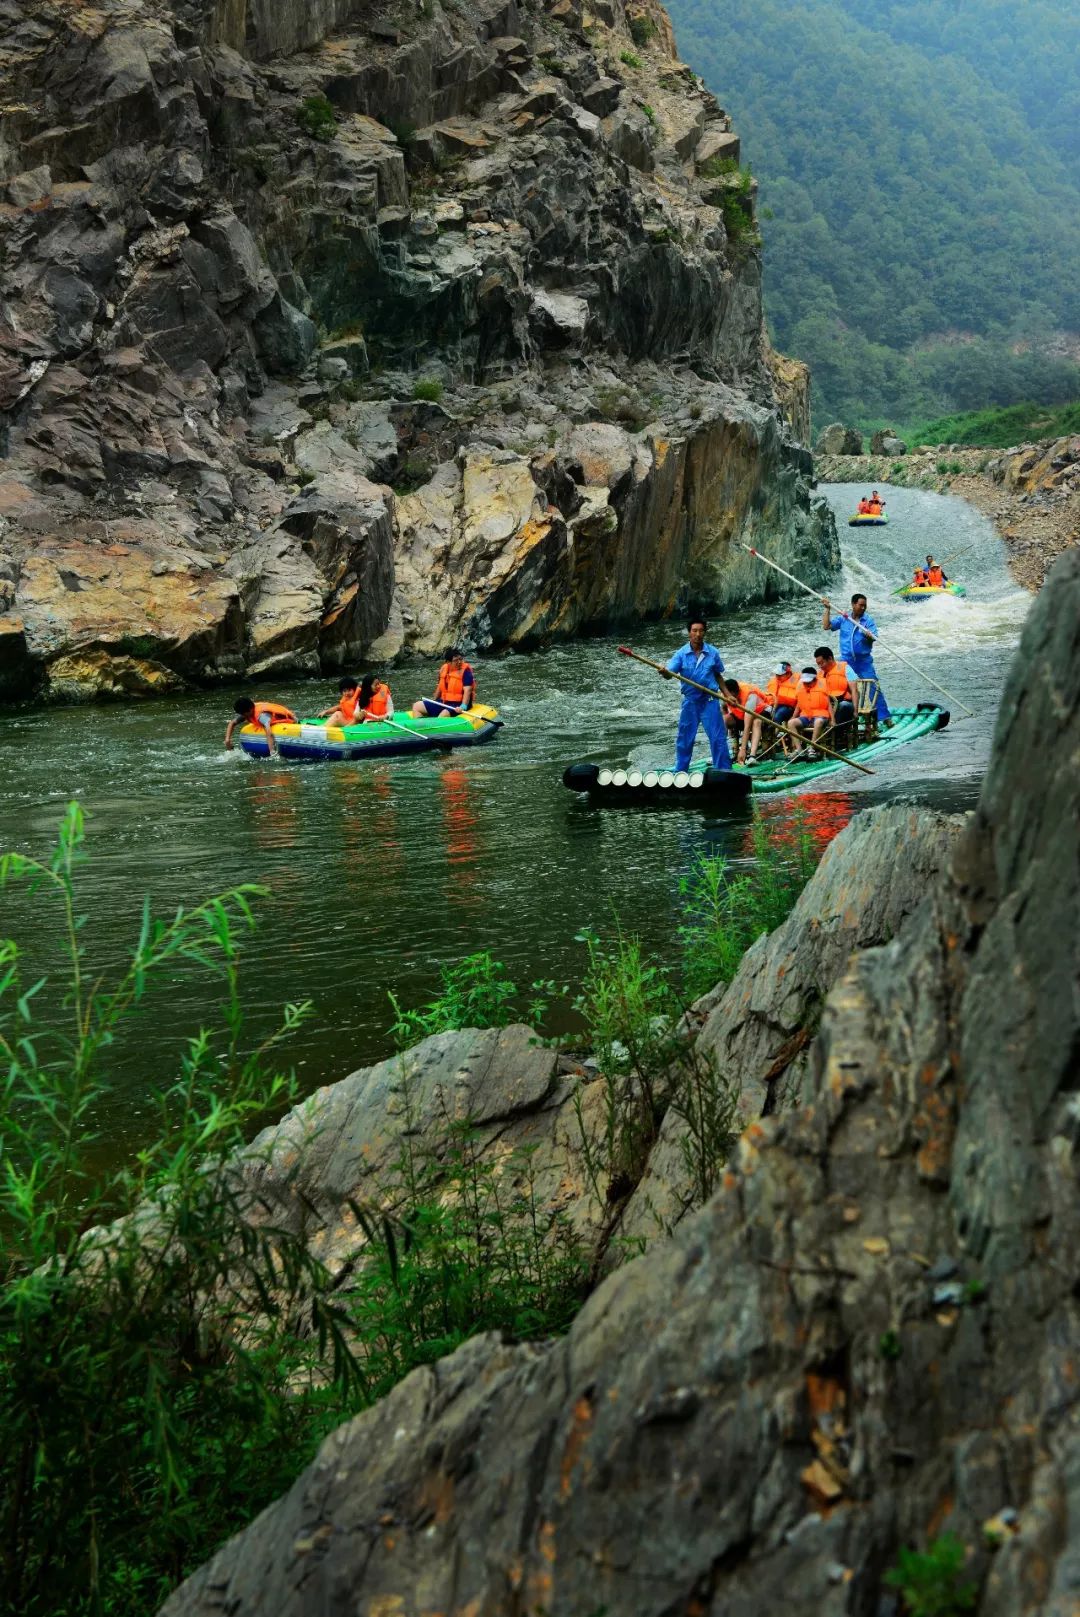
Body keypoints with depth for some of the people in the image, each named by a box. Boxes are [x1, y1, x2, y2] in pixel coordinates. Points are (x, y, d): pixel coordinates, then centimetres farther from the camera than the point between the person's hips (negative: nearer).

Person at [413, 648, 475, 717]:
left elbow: (467, 690, -22)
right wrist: (434, 700, 30)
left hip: (458, 704, -8)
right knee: (416, 706, 5)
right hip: (443, 702, 8)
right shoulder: (444, 669, 6)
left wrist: (463, 706, -35)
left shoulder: (465, 670, -13)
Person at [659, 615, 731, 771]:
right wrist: (664, 673, -38)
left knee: (718, 738, -2)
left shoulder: (713, 653, -2)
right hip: (690, 701, 1)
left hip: (710, 701, -1)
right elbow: (670, 673, -15)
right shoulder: (681, 654, -5)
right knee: (684, 739, 9)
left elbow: (718, 675, 10)